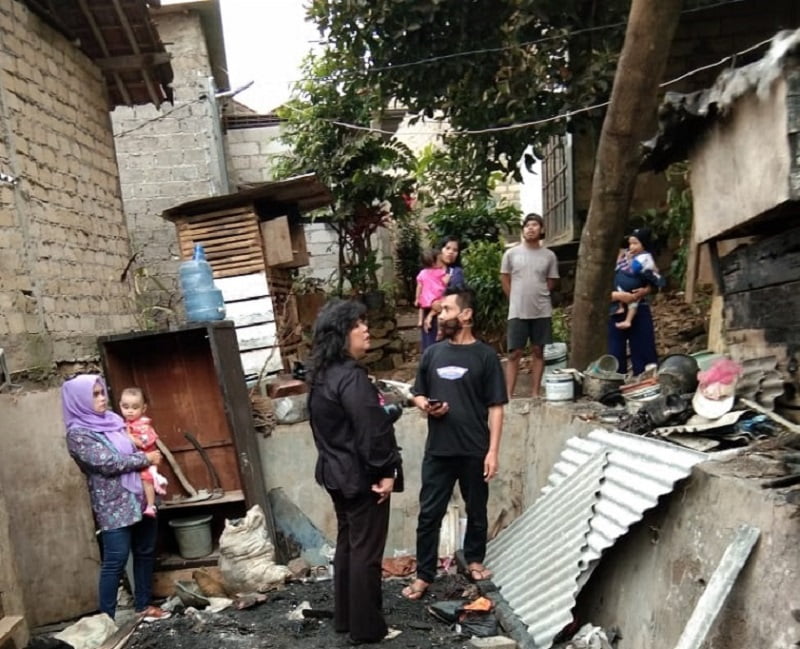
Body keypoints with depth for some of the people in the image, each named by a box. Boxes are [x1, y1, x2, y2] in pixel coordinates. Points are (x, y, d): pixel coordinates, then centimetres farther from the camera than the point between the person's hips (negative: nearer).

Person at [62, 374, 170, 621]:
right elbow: (108, 463, -18)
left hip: (139, 496, 7)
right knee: (115, 561, -5)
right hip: (113, 505, -7)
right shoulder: (78, 433, -11)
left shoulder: (112, 420, 11)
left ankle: (143, 605, 27)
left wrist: (152, 469, 4)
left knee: (146, 552, 13)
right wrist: (146, 459, -11)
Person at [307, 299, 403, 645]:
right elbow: (371, 430, -26)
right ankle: (366, 627, 13)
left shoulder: (321, 374, 8)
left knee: (346, 544, 18)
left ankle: (344, 617, 29)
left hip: (336, 472, 9)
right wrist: (385, 471, -19)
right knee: (366, 551, 2)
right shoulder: (351, 377, -22)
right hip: (361, 475, -9)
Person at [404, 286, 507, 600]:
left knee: (476, 510, 16)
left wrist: (493, 451, -11)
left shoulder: (484, 355, -7)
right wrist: (426, 406, -9)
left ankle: (474, 559, 38)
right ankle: (424, 575, 17)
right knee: (429, 514, 5)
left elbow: (495, 407, -7)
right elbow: (417, 394, 14)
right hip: (437, 450, 2)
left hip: (474, 451, -2)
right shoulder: (432, 353, 3)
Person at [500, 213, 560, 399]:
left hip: (542, 311, 1)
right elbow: (505, 279, 8)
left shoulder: (549, 255, 2)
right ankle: (508, 395, 2)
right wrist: (517, 300, 7)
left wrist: (537, 297, 5)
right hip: (517, 312, -1)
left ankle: (535, 393, 14)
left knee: (538, 351, 7)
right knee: (514, 353, -1)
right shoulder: (511, 253, -1)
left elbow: (551, 282, 9)